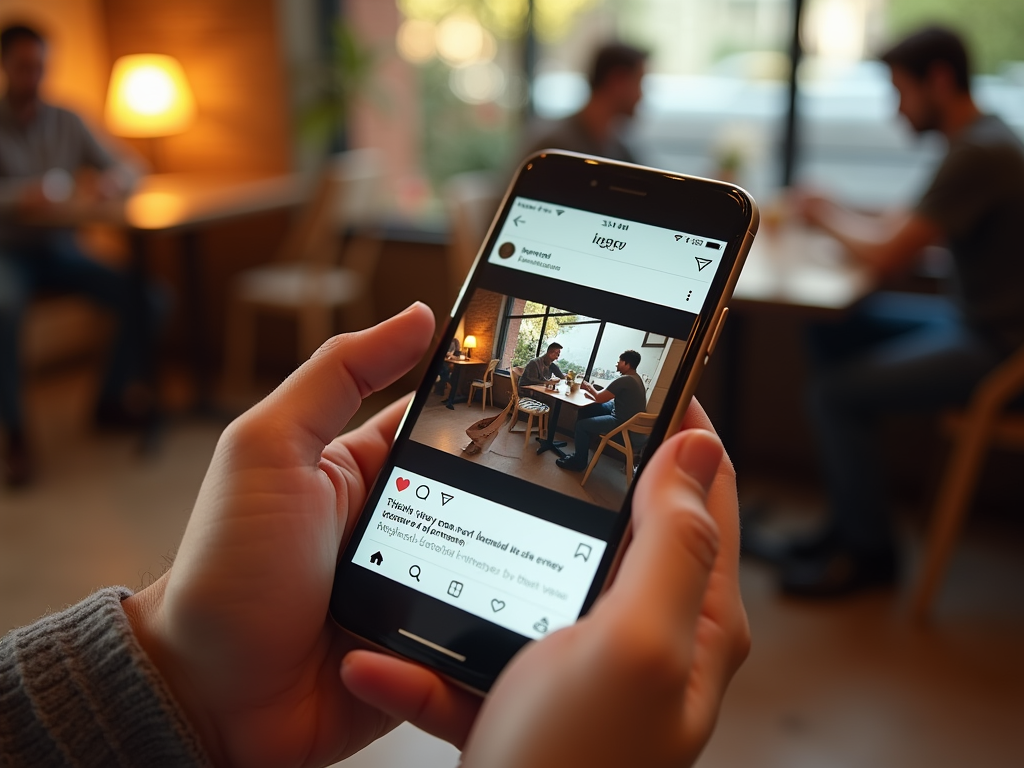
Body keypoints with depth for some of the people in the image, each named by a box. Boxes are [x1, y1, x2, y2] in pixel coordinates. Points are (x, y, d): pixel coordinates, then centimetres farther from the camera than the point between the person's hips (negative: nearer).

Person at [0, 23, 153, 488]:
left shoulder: (67, 123, 8)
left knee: (142, 296, -20)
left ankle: (112, 401, 0)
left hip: (60, 249, 4)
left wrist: (114, 178, -17)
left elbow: (128, 169, 9)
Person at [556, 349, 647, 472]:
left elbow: (600, 398, -18)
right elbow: (606, 395, 14)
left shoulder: (624, 380, -26)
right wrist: (591, 389, 1)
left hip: (623, 421, -10)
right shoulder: (634, 377, 7)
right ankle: (581, 439, 31)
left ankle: (579, 462, 4)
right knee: (585, 409, 15)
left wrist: (590, 387, 1)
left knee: (582, 425, -9)